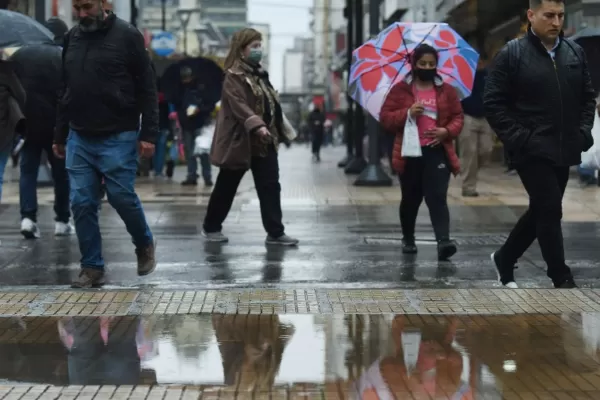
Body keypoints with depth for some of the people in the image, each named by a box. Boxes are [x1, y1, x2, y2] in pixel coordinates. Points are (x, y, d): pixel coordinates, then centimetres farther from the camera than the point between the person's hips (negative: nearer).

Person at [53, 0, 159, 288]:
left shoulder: (127, 36, -6)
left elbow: (147, 88, -6)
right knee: (82, 204, 1)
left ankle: (144, 245, 24)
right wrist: (60, 135, 17)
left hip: (118, 138, -5)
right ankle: (92, 267, 10)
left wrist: (148, 134, -12)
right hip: (78, 138, 5)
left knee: (122, 197, -4)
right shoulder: (72, 38, 10)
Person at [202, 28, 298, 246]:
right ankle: (211, 227, 21)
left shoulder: (260, 74, 14)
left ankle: (275, 233, 2)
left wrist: (279, 132, 21)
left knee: (270, 187, 1)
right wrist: (257, 126, -40)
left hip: (265, 142, 7)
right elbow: (239, 105, -27)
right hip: (241, 141, -7)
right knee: (226, 187, 6)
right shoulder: (233, 77, -13)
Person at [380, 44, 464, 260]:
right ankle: (408, 239, 30)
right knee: (410, 199, 12)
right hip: (410, 153, 0)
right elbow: (385, 118, 0)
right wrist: (407, 113, -17)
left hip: (437, 152, 0)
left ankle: (443, 241, -23)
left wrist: (447, 131, -11)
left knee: (437, 197, -13)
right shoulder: (400, 90, 2)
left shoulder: (447, 90, 8)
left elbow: (457, 117, 10)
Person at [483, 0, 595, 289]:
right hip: (531, 149, -6)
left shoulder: (575, 53, 8)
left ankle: (504, 259, 33)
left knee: (541, 210, 14)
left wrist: (584, 130, 2)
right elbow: (493, 102, -7)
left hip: (563, 149, 6)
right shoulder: (512, 54, -7)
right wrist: (516, 137, -14)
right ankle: (562, 279, 0)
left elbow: (587, 97, 17)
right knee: (550, 210, -8)